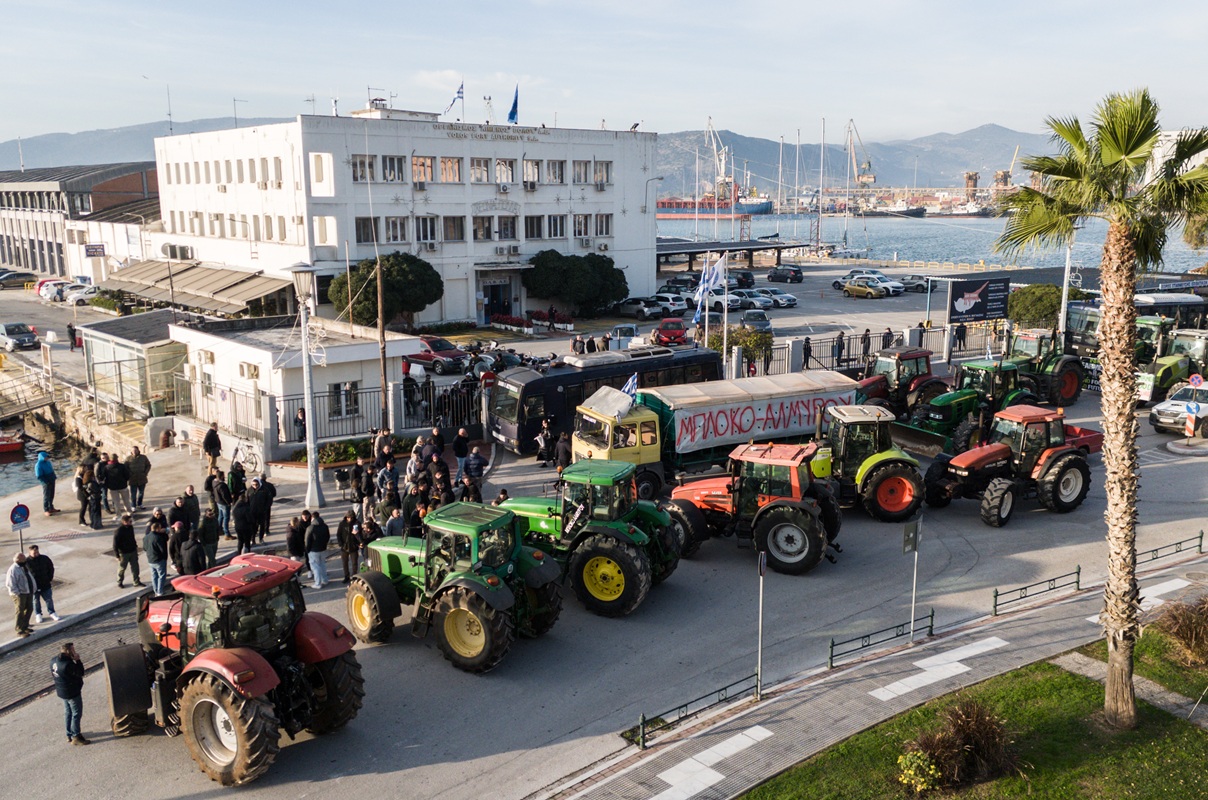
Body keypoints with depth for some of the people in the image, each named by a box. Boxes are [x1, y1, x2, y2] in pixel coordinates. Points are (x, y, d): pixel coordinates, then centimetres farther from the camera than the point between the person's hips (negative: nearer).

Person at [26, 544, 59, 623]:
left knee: (49, 599, 12)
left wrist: (50, 578, 3)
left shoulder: (45, 558, -5)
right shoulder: (26, 561, -14)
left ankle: (51, 613, 29)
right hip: (33, 586, -2)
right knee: (36, 601, 13)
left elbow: (51, 568, 10)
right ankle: (38, 615, 31)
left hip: (45, 584, 2)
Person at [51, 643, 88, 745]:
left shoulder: (54, 661, -4)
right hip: (72, 692, -9)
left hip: (61, 691, 9)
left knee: (68, 712, 22)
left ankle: (69, 734, 33)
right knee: (77, 714, 5)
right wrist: (78, 661, -18)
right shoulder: (68, 664, -31)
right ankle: (76, 737, 11)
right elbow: (80, 673, -20)